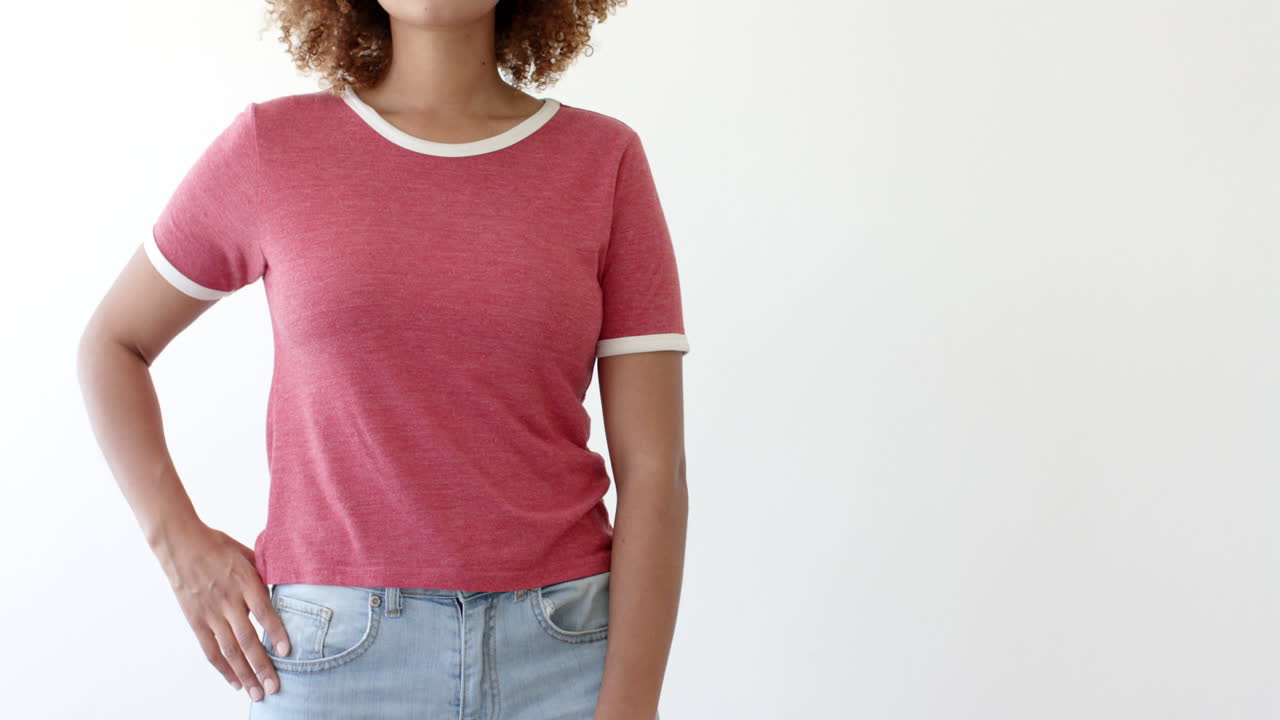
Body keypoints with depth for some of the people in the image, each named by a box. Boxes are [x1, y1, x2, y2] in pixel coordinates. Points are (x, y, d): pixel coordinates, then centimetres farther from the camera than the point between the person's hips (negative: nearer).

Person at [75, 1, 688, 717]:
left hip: (566, 654, 0)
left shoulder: (607, 159, -1)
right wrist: (180, 543, 1)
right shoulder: (272, 148, 1)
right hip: (337, 657, 0)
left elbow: (655, 467, -4)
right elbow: (111, 343, 14)